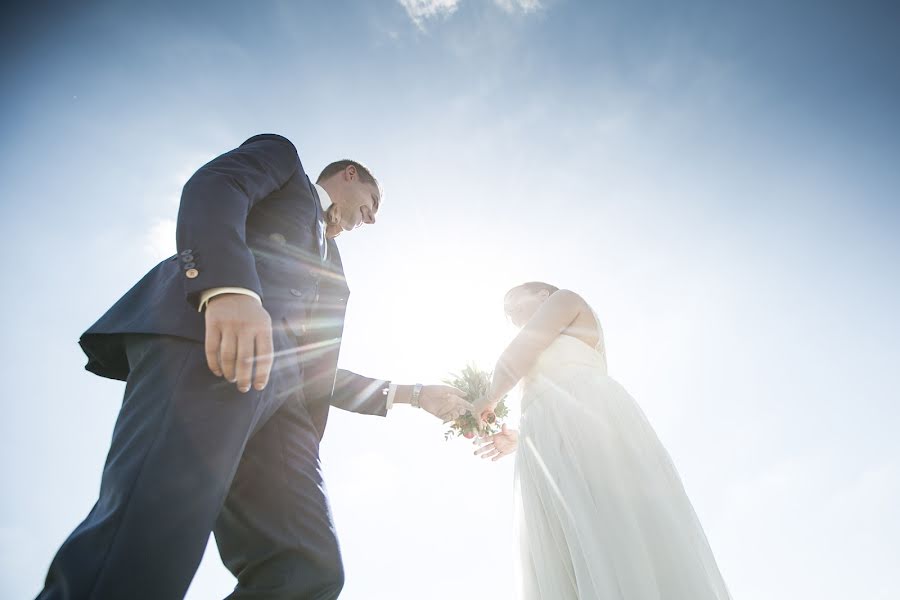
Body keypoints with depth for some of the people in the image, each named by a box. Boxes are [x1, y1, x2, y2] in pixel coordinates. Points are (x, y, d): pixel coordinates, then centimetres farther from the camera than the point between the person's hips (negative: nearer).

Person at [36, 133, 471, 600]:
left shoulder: (328, 267, 40)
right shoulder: (282, 156, 25)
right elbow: (211, 187, 0)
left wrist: (412, 394, 30)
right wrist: (230, 286, -21)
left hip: (275, 383, 7)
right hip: (211, 333, -7)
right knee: (144, 548, -24)